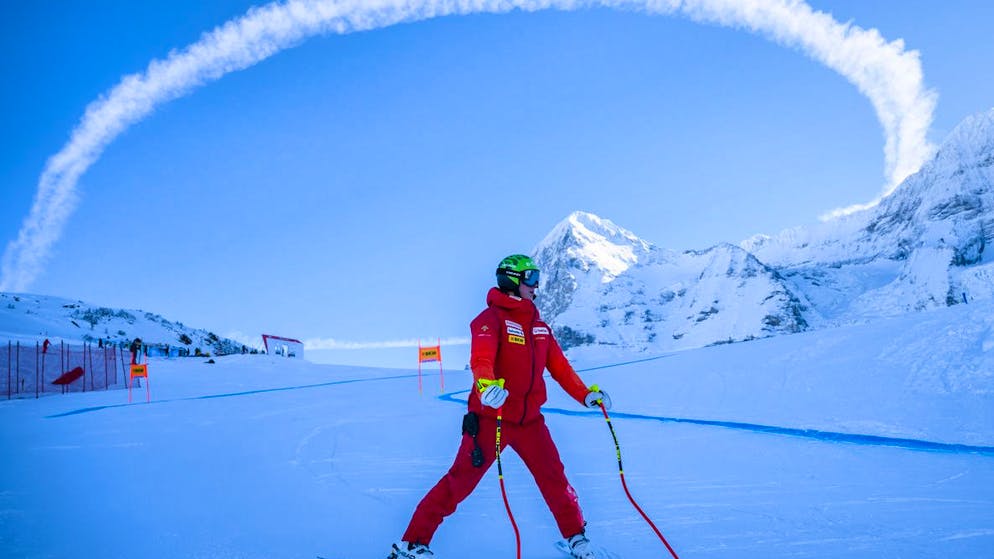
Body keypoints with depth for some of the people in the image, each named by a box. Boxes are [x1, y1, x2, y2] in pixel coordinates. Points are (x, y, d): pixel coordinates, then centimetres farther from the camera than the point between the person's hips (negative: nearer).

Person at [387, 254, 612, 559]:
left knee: (554, 479, 9)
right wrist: (486, 384, -48)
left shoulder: (539, 325, 13)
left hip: (530, 420, 6)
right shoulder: (492, 318, -10)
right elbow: (481, 357, -28)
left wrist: (586, 395, 11)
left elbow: (559, 365, 19)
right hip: (490, 417, -6)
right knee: (460, 482, -4)